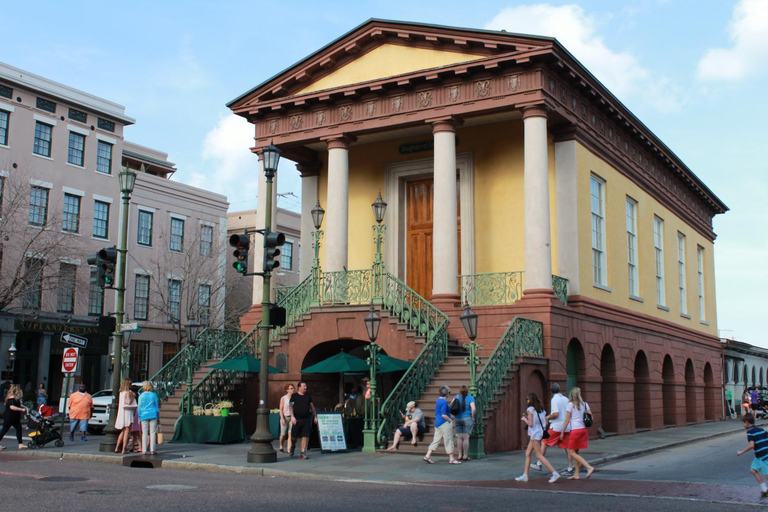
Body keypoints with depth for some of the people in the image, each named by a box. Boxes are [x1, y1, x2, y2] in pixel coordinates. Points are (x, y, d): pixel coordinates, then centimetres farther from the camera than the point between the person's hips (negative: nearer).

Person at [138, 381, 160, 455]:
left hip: (144, 415, 0)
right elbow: (157, 406, 8)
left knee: (144, 433, 3)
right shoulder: (154, 395, 3)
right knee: (152, 432, 1)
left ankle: (144, 450, 1)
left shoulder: (141, 396, 2)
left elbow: (139, 407, 4)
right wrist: (158, 415, 17)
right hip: (153, 415, 0)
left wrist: (139, 417, 12)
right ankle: (152, 450, -1)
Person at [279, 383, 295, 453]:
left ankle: (289, 449, -11)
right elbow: (281, 409, -3)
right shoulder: (283, 398, -2)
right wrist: (282, 418, -12)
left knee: (290, 433, -10)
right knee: (283, 434, 5)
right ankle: (280, 446, 31)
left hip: (292, 417, 2)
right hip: (285, 417, -2)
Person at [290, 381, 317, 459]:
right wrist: (292, 417, -17)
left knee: (305, 436, -4)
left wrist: (315, 417, 16)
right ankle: (293, 447, 36)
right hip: (297, 419, -3)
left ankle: (303, 453, 1)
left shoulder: (308, 396, 12)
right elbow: (291, 407, -6)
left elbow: (312, 407, 18)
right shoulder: (294, 396, 0)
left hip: (307, 418, 3)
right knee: (294, 436, 4)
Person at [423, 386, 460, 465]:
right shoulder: (444, 402, -17)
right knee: (449, 440, 0)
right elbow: (444, 415, -21)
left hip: (438, 423, 9)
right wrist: (450, 420, -10)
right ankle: (451, 459, 5)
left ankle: (427, 456, 7)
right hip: (444, 423, -9)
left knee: (436, 440, 11)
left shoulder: (438, 400, 12)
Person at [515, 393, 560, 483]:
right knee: (527, 453, 14)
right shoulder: (542, 409, 11)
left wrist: (524, 419, 2)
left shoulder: (530, 409, -11)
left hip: (535, 434, -9)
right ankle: (525, 475, 15)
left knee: (539, 455, -7)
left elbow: (530, 424, -16)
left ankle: (554, 473, -14)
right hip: (540, 433, 9)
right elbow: (545, 422, 10)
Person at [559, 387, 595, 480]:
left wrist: (562, 432, 0)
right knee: (576, 452, 15)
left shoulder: (571, 404, -5)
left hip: (575, 430, -7)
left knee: (572, 452, -1)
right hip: (584, 429, 7)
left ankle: (589, 467, -14)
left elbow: (567, 420, -5)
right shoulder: (585, 404, 9)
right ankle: (576, 474, 14)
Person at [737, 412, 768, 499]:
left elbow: (751, 445, -23)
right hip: (760, 456, 9)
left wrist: (742, 452, -13)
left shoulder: (750, 432, -12)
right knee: (753, 469, 14)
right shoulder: (760, 430, 13)